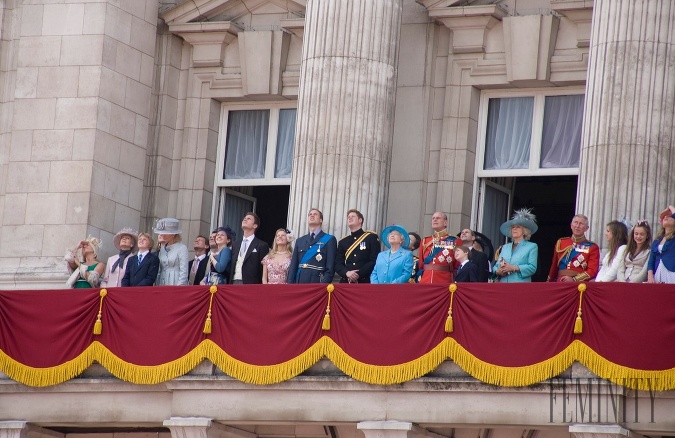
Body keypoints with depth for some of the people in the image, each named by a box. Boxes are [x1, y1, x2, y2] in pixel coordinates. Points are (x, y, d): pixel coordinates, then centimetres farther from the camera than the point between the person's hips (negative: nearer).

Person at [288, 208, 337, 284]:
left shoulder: (329, 240, 3)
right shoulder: (300, 241, 18)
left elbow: (330, 268, -5)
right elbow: (293, 266, 14)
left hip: (317, 283, -4)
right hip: (299, 284, 4)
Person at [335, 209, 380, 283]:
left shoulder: (372, 237, 4)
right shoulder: (343, 242, 18)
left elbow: (375, 261, -4)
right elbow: (338, 263, 11)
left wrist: (358, 274, -13)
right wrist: (347, 273, -11)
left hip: (365, 282, -4)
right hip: (345, 282, 4)